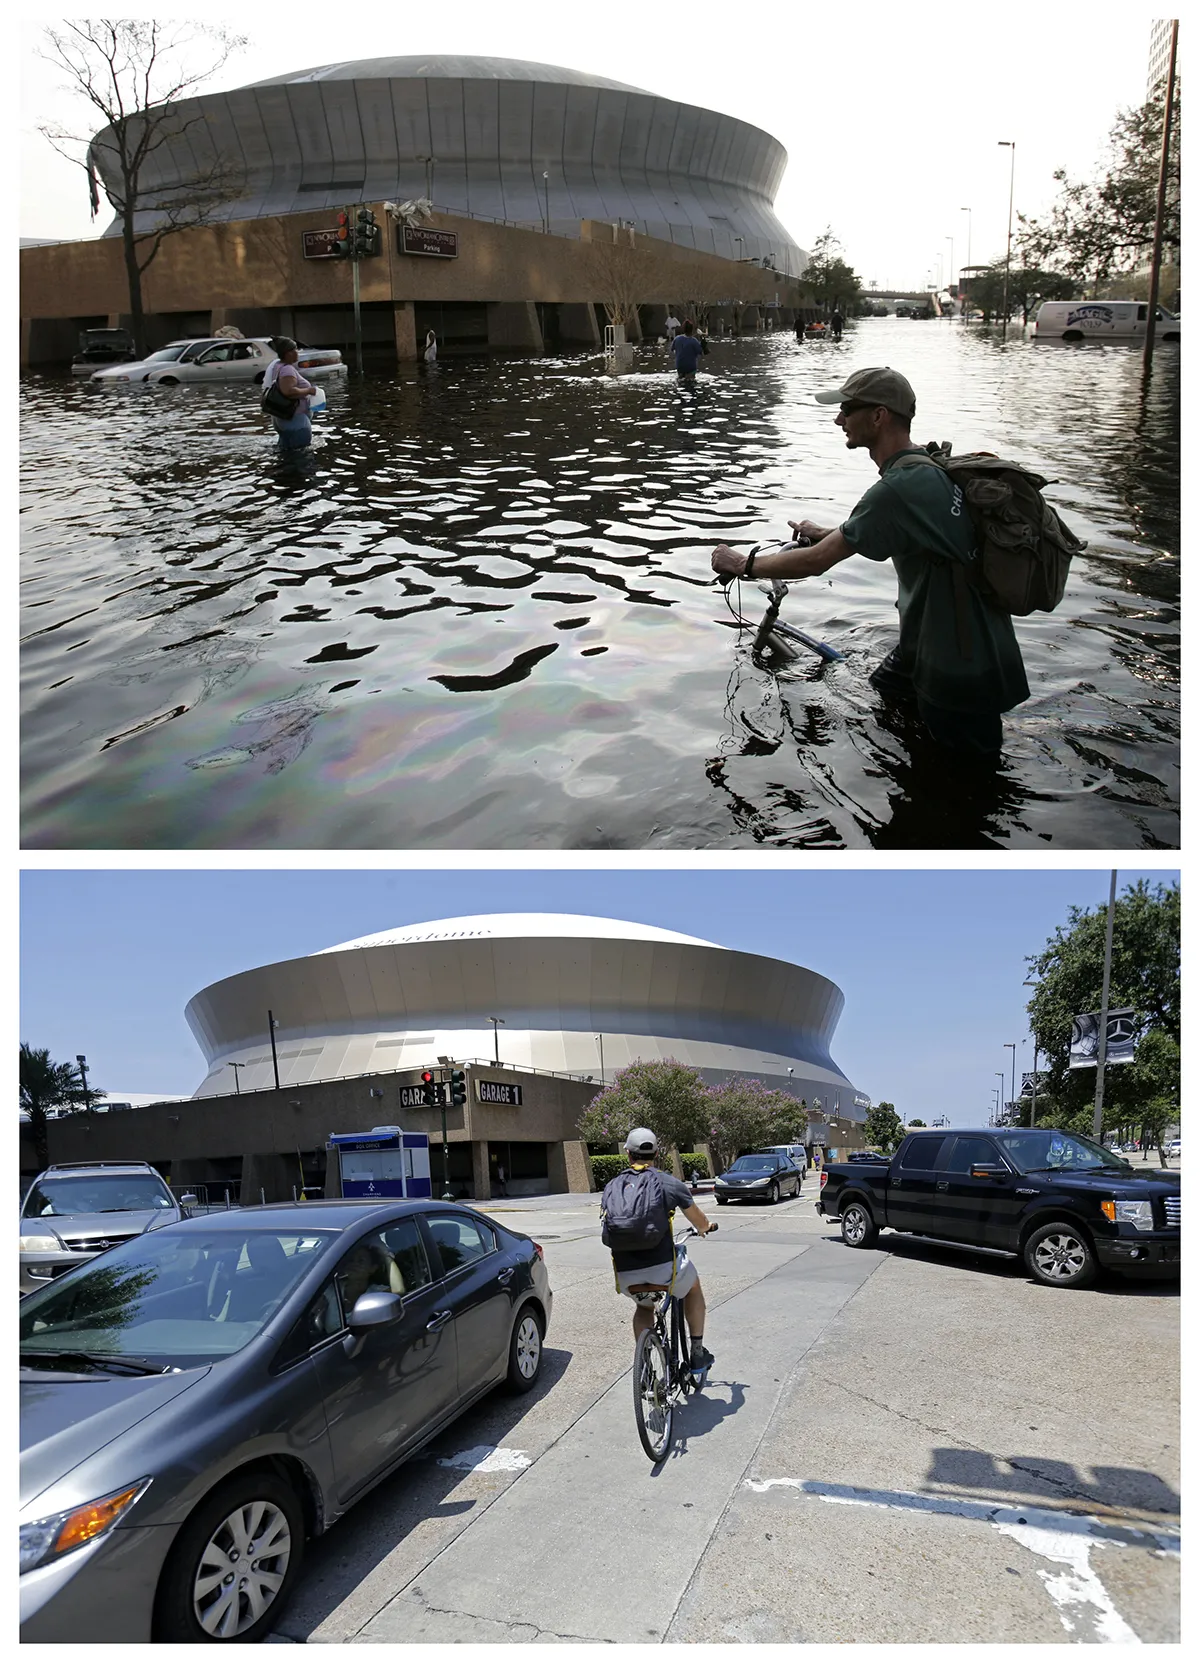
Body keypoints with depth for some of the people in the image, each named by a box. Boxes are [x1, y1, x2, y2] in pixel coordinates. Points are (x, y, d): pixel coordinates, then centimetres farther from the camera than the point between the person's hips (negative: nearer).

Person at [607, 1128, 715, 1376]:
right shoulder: (671, 1184, 3)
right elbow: (699, 1221, 19)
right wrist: (706, 1228, 43)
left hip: (626, 1276, 3)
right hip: (663, 1269, -2)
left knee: (644, 1306, 35)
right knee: (693, 1288, 31)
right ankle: (697, 1354, 30)